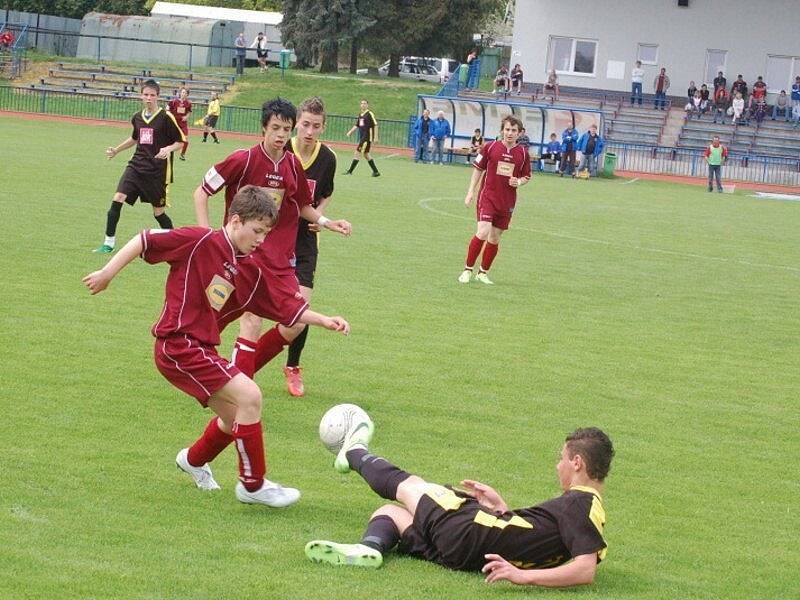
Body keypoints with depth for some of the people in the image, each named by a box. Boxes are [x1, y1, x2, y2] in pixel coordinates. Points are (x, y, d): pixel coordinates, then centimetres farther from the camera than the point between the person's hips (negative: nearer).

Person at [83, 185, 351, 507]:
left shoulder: (252, 272, 9)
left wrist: (324, 320, 1)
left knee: (236, 417, 19)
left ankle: (194, 460, 48)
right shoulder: (199, 242, -12)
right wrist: (107, 273, -10)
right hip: (178, 345, -9)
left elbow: (289, 306, 12)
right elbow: (145, 240, -10)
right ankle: (253, 485, -6)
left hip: (201, 349, 9)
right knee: (249, 396, -17)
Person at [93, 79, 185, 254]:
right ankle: (109, 243, -6)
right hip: (136, 166, 4)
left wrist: (168, 149, -22)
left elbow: (180, 141, -3)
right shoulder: (138, 117, 9)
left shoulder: (166, 117, -8)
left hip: (158, 171, -4)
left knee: (158, 212, 2)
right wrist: (116, 150, 26)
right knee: (117, 199, -12)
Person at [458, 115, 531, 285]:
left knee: (495, 238, 9)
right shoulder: (490, 147, -3)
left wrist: (519, 182, -9)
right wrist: (471, 192, 2)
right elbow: (478, 169, 5)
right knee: (483, 232, -18)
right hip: (487, 196, -3)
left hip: (507, 201, 3)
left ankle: (483, 273, 24)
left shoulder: (523, 153, 2)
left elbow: (526, 177, 14)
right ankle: (468, 269, -5)